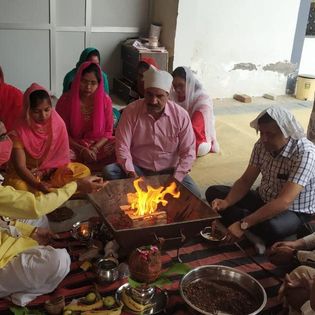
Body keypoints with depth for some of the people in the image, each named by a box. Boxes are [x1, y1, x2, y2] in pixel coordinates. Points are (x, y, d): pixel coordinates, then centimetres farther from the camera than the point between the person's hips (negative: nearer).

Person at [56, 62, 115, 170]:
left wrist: (94, 148, -17)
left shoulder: (105, 100, -3)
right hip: (73, 146, -2)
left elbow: (108, 131, 1)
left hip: (98, 145, 2)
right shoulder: (65, 100, -8)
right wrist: (82, 150, -17)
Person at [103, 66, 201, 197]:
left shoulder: (181, 115, -11)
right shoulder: (131, 111, -11)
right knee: (109, 172, -26)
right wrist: (132, 174, -26)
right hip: (137, 169, 0)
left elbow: (187, 153, -8)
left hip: (169, 171, 0)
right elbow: (122, 147, -12)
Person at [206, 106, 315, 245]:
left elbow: (284, 202, -37)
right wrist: (226, 202, -21)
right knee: (213, 192, -2)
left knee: (271, 227, -41)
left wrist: (243, 224, -39)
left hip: (294, 211, -7)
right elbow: (246, 180, -1)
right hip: (263, 200, 7)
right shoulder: (262, 145, -9)